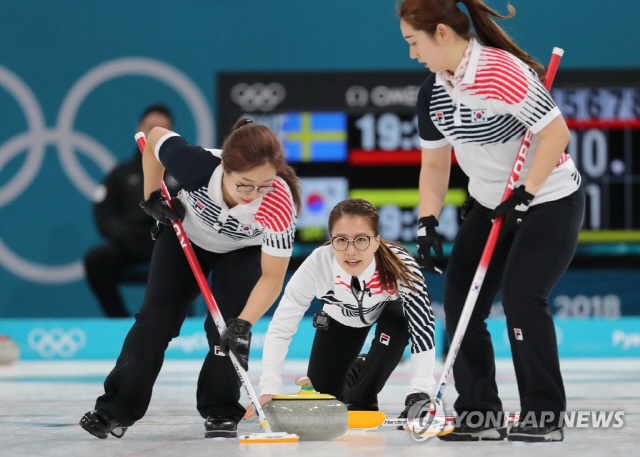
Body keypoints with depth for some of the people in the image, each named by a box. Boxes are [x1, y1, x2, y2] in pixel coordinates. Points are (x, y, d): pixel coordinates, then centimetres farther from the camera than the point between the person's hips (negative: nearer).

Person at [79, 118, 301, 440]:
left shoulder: (280, 203, -43)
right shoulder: (196, 165, -41)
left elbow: (272, 277, -36)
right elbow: (156, 137, -18)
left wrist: (243, 324, -48)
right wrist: (152, 196, -12)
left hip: (243, 251, -1)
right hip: (186, 235, 1)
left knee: (227, 326, -16)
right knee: (156, 316, -3)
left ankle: (220, 413, 1)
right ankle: (116, 409, 2)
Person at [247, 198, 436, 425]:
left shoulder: (401, 264, -43)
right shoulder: (317, 265, -40)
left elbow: (423, 329, -40)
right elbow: (280, 329, -36)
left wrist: (419, 391, -51)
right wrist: (269, 391, -45)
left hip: (388, 308, -1)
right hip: (342, 317, 1)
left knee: (396, 324, -33)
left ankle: (360, 400, -9)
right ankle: (356, 371, 37)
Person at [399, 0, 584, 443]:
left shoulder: (501, 72, -27)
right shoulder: (432, 92, -1)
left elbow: (556, 132, -25)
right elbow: (435, 163, 7)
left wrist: (525, 193, -24)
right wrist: (428, 221, -5)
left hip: (551, 202, -8)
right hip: (490, 206, 8)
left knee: (521, 296, -20)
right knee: (459, 299, 0)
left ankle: (545, 416, -9)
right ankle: (481, 416, 9)